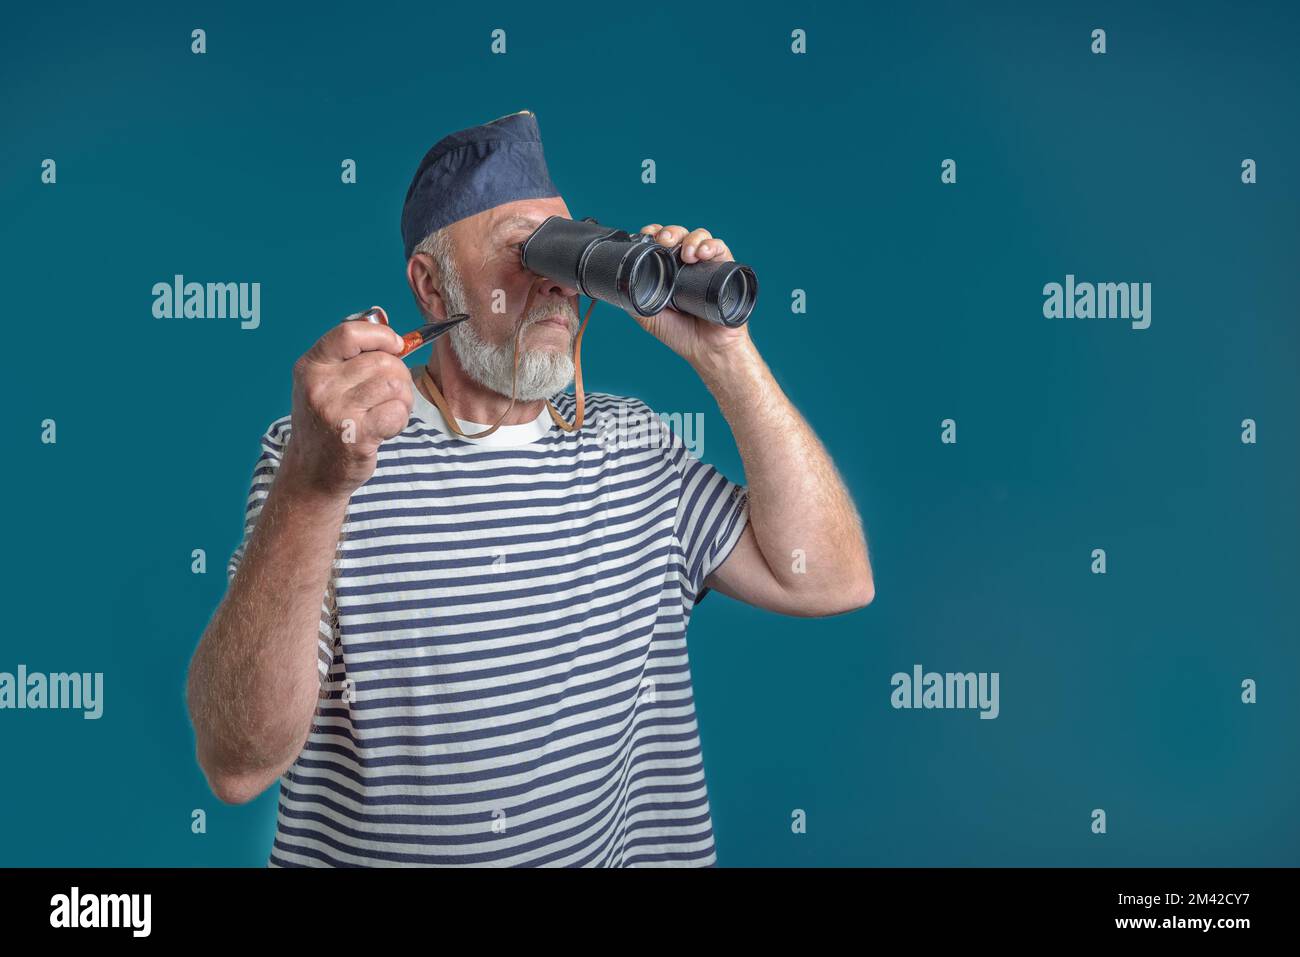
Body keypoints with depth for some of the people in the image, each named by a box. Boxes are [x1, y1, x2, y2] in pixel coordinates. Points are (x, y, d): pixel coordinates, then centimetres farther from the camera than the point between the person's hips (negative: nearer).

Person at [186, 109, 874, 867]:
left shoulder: (631, 443, 4)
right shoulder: (324, 451, -9)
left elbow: (832, 582, -5)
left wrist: (723, 353, -9)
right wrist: (310, 488, -32)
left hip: (621, 845, 4)